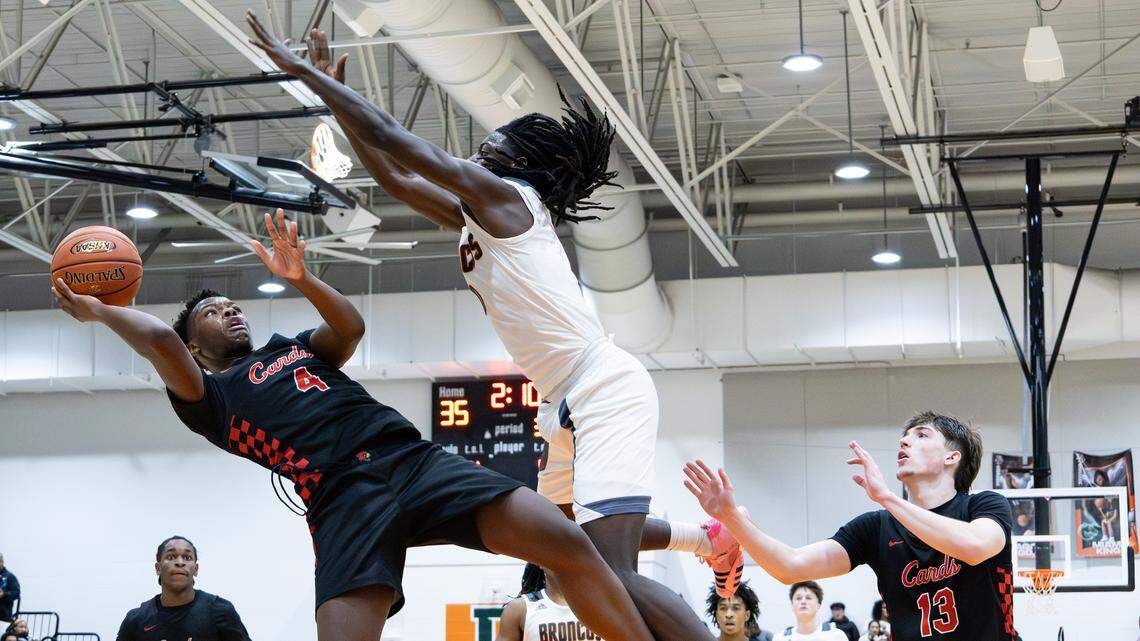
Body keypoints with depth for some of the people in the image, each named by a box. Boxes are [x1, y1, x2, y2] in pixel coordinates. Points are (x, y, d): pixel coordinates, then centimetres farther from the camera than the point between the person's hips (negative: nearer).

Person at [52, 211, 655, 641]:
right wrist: (96, 311, 9)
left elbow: (351, 327, 13)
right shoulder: (209, 399, 17)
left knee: (570, 546, -14)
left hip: (415, 459, 4)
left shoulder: (291, 348, 33)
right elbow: (161, 339, -2)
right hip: (343, 498, -4)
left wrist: (302, 281, 0)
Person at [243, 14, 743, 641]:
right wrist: (332, 93, 21)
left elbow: (394, 142, -8)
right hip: (572, 403, 11)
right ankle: (706, 540, 44)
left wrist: (305, 71, -2)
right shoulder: (474, 219, 18)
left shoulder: (503, 195, -7)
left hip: (606, 390, -11)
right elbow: (392, 176, 23)